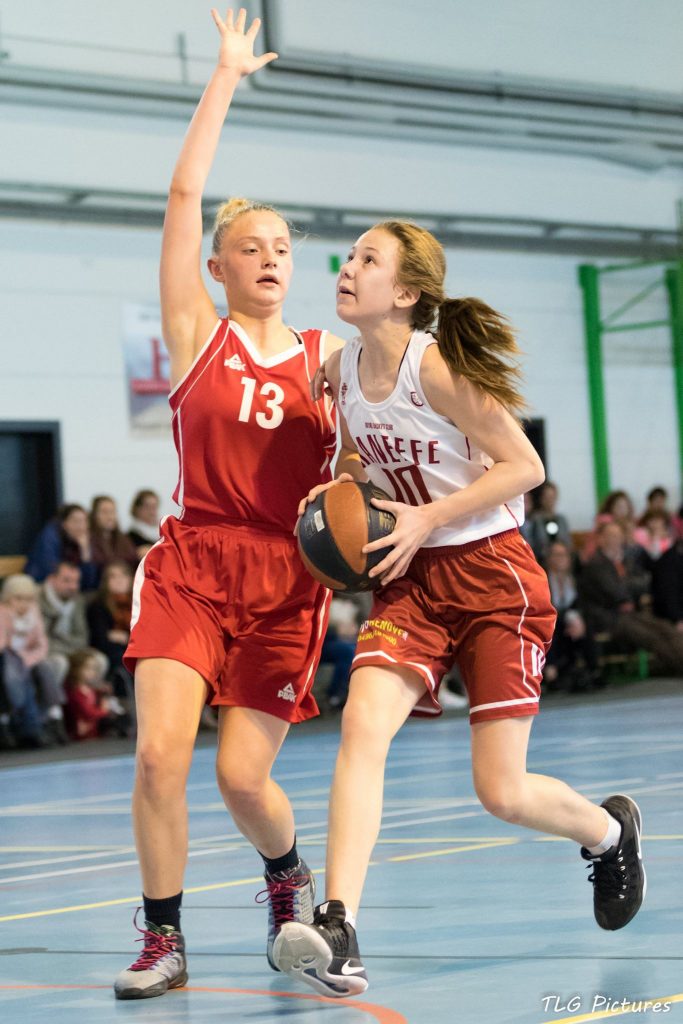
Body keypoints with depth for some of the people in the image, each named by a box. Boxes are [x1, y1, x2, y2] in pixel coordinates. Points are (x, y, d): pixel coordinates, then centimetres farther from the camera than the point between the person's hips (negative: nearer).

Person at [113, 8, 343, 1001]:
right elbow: (184, 195, -2)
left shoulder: (328, 357, 9)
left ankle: (290, 877, 28)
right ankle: (164, 942, 0)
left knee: (244, 774, -5)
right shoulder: (198, 333, 5)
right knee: (160, 751, -16)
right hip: (193, 563, 0)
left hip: (289, 577, 0)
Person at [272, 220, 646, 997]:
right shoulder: (342, 368, 2)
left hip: (493, 576, -5)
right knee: (362, 726, -20)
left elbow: (524, 466, -16)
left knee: (502, 792, -2)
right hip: (412, 580, 5)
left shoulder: (435, 366, -18)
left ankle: (609, 831, 32)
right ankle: (338, 933, -28)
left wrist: (430, 516, -22)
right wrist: (340, 483, -1)